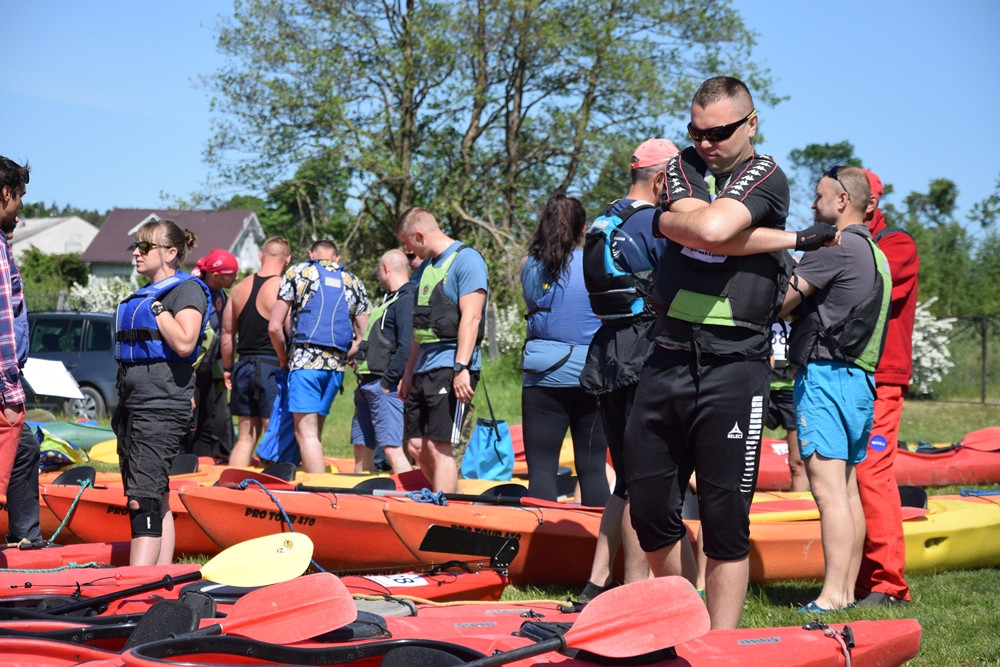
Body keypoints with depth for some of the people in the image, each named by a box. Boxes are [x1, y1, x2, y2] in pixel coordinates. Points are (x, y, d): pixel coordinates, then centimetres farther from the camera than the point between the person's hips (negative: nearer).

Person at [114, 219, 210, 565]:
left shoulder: (187, 290, -5)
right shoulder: (142, 295, 20)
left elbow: (184, 343, -21)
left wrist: (157, 306, -13)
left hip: (163, 406, -9)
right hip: (132, 405, 9)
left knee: (142, 498, -17)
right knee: (156, 501, 9)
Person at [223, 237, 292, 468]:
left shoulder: (239, 288, 8)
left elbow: (227, 333, 13)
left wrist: (228, 368, 22)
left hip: (244, 366, 6)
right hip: (272, 366, -6)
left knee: (246, 436, 12)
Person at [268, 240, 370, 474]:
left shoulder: (297, 272, 6)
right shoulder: (354, 283, 15)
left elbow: (274, 327, 1)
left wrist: (284, 358, 15)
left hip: (305, 361, -4)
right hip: (336, 367, 4)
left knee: (306, 433, -5)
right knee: (315, 433, 14)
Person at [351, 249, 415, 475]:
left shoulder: (407, 299, -10)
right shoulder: (390, 299, 22)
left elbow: (406, 347, -20)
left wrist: (387, 383, -20)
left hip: (385, 387, -10)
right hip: (368, 385, 10)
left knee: (391, 447, -15)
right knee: (362, 447, 12)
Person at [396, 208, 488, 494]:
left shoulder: (466, 260, -8)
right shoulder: (426, 267, 20)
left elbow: (471, 318, -17)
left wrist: (461, 368, -23)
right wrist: (409, 373, 22)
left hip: (451, 367, -9)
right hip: (425, 368, 9)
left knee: (439, 446, -12)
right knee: (417, 446, 7)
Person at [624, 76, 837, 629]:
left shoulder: (767, 177, 0)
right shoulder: (684, 166, 14)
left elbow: (710, 226, -20)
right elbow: (706, 234, -7)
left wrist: (667, 220, 0)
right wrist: (791, 239, -4)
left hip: (733, 369, -5)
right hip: (667, 360, 5)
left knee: (724, 519, -3)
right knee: (649, 509, 7)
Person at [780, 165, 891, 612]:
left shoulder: (837, 247, -11)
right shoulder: (875, 253, 19)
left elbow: (780, 303, -10)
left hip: (826, 373, -10)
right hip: (860, 378, 10)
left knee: (828, 490, -12)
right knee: (847, 490, 11)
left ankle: (832, 596, -15)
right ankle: (848, 590, 14)